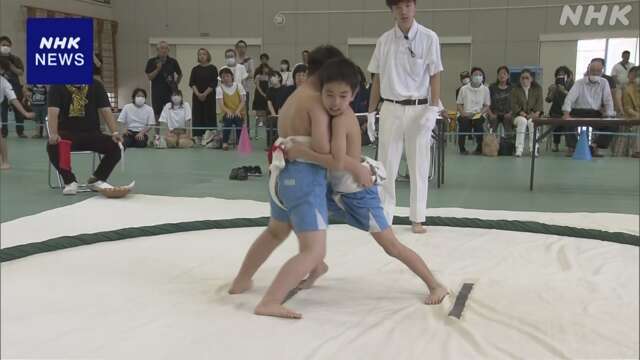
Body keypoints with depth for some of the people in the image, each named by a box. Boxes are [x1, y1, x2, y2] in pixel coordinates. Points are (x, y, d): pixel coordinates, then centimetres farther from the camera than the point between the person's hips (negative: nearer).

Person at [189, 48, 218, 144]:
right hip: (197, 96, 2)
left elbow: (214, 83, -6)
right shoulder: (195, 69, 8)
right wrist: (198, 94, -12)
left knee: (209, 117, -2)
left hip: (209, 96, -2)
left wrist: (205, 94, -14)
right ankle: (198, 137, 4)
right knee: (198, 116, 1)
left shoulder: (213, 69, 0)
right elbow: (192, 83, 2)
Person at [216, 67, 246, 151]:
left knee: (238, 119, -30)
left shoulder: (238, 85, 2)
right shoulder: (220, 88, 0)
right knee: (228, 119, -32)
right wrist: (228, 111, -27)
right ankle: (225, 142, -16)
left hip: (239, 113, 1)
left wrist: (237, 111, -19)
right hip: (227, 112, -1)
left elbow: (243, 100, -3)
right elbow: (220, 104, -8)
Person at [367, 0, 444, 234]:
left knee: (419, 166, 5)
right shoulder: (384, 40, 3)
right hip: (391, 109, 2)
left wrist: (433, 109, -12)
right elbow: (377, 79, 8)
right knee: (387, 166, 4)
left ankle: (417, 219, 15)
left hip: (419, 109, -2)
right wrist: (371, 112, 7)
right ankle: (383, 217, 13)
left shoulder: (429, 38, -4)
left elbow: (435, 76, -3)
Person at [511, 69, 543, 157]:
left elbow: (539, 103, 0)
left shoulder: (538, 89, 10)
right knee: (522, 121, -35)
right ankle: (519, 149, -36)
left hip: (533, 115, 0)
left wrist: (536, 113, -18)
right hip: (520, 115, 0)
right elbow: (513, 104, -2)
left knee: (532, 122, -35)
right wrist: (522, 113, -17)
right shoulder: (516, 90, 8)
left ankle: (533, 149, -32)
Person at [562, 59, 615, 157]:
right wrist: (566, 114, -29)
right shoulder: (579, 83, 0)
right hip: (579, 112, -3)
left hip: (595, 114, 3)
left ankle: (594, 147, -4)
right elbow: (570, 97, -13)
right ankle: (571, 147, -14)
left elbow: (608, 100, 0)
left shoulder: (604, 83, 6)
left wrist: (609, 117, -14)